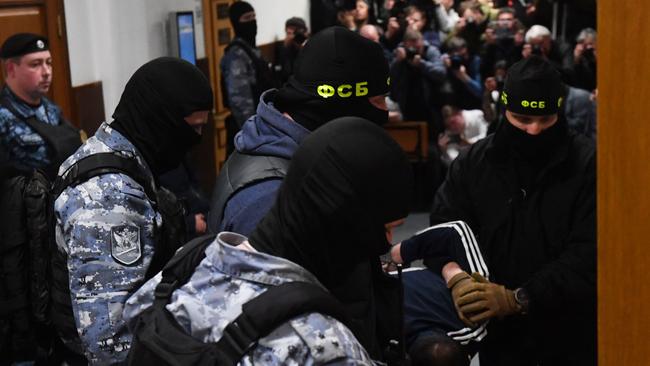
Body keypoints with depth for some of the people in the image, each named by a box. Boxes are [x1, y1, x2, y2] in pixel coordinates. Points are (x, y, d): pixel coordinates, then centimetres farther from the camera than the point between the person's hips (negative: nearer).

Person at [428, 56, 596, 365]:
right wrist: (457, 278, -24)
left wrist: (517, 299, -27)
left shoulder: (589, 164, -11)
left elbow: (590, 254, -18)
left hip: (572, 338, -2)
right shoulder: (474, 162, -1)